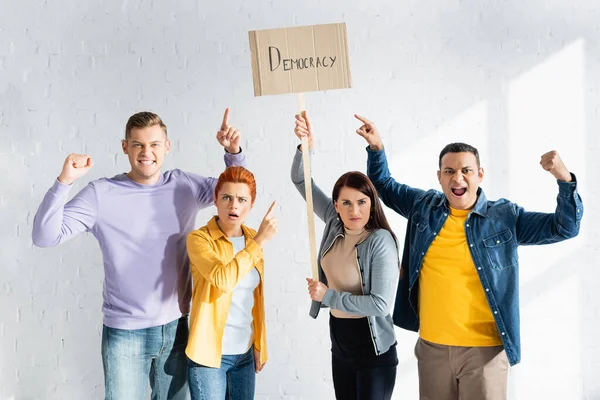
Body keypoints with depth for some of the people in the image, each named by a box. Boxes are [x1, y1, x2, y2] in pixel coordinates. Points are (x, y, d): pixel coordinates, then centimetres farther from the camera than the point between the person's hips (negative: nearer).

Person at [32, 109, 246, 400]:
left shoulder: (185, 186, 0)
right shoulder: (100, 194, -11)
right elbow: (45, 237, -15)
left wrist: (233, 152, -6)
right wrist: (64, 181, -28)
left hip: (176, 327, 4)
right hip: (124, 332, -3)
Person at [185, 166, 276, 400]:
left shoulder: (252, 239, 6)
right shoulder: (199, 239, -11)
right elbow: (223, 280, -28)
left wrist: (260, 346, 13)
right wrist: (259, 242, -24)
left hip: (245, 353, 5)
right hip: (209, 353, -5)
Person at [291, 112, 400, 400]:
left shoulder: (380, 240, -19)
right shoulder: (334, 223, -2)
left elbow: (381, 304, -24)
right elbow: (300, 180, 0)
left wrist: (328, 296, -18)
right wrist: (306, 146, -18)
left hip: (373, 348, -6)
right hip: (339, 342, 6)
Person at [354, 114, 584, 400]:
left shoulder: (505, 216, -4)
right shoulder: (423, 206, 4)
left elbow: (565, 226, -7)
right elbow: (384, 185, 18)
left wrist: (564, 179, -22)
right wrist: (376, 148, 4)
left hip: (484, 349, -3)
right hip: (431, 346, 3)